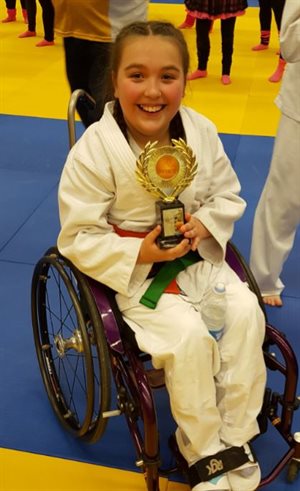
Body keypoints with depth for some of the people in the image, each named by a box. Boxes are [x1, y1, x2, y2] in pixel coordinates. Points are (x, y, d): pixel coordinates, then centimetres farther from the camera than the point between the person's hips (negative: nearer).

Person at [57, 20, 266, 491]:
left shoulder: (201, 131, -7)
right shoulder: (94, 150, -19)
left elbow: (228, 195, 7)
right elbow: (78, 237, -14)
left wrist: (204, 224, -14)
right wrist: (139, 253, -24)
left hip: (198, 256, 5)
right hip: (133, 271, -4)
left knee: (246, 313, -16)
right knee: (189, 336, -24)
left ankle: (235, 437, 5)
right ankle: (204, 450, 4)